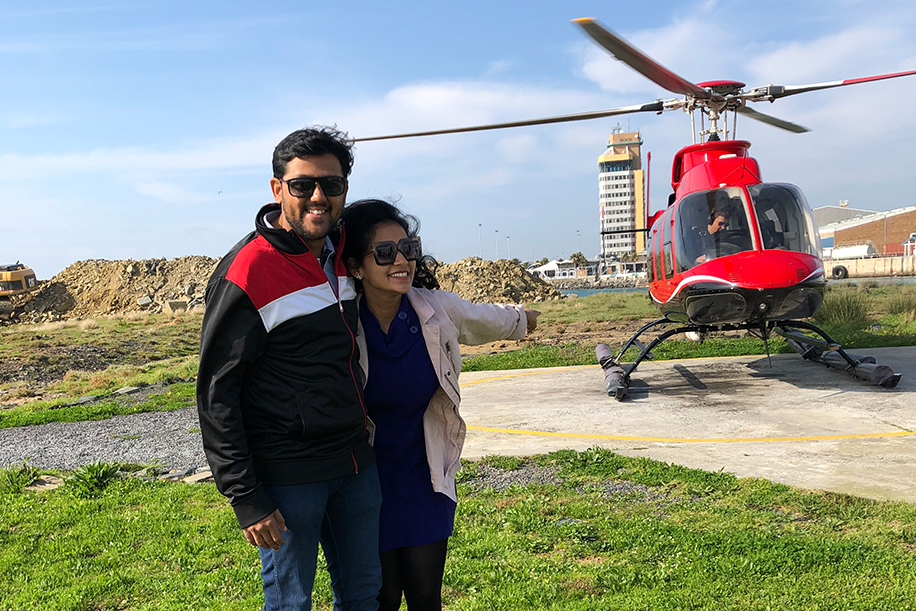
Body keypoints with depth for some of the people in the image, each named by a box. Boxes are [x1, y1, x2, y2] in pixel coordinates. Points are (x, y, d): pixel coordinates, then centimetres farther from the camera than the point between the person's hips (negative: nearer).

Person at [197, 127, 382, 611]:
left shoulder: (343, 250, 4)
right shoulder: (247, 271, -17)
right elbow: (216, 394, -15)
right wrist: (244, 497, -16)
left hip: (355, 462, 7)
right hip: (287, 475, -6)